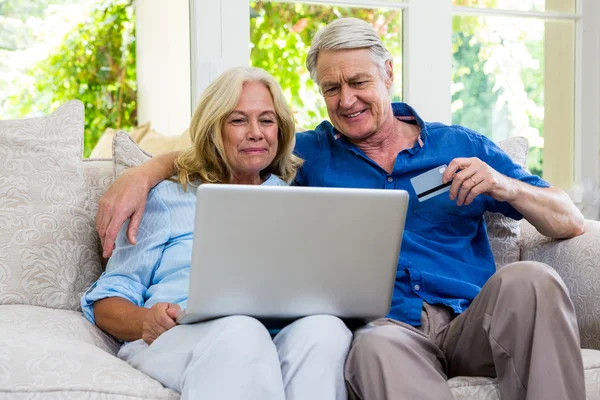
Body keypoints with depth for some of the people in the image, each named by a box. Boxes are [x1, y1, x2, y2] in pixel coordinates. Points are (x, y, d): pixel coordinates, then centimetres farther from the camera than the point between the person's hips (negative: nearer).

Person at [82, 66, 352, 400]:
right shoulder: (166, 198, 20)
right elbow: (107, 303, 14)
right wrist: (146, 321, -11)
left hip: (285, 341, 3)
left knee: (325, 328, -35)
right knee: (239, 332, -39)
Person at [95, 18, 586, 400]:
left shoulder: (462, 147, 16)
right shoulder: (310, 154, 18)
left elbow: (571, 224, 14)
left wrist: (503, 186, -5)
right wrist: (142, 174, 1)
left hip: (469, 324, 2)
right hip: (387, 326, -1)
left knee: (528, 279, -31)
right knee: (377, 344, -38)